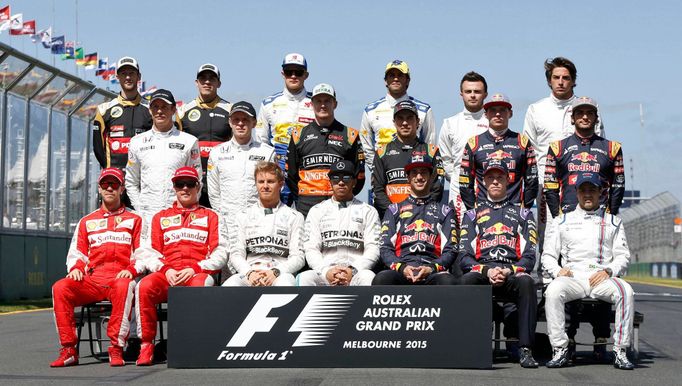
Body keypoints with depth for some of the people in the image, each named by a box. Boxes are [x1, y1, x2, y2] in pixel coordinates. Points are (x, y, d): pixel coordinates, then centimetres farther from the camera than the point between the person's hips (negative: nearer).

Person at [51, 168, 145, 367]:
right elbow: (76, 253, 21)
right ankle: (69, 350, -24)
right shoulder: (86, 222, 25)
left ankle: (117, 349, -36)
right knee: (60, 288, -26)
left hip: (119, 278, -3)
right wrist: (75, 268, -2)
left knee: (124, 287, -40)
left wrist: (131, 269, -11)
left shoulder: (134, 220, 17)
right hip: (91, 280, 3)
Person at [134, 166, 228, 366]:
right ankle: (146, 345, -23)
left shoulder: (211, 217, 19)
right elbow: (149, 252, 14)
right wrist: (166, 270, -6)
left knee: (201, 284, -39)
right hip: (166, 276, 2)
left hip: (197, 274, -2)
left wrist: (194, 269, -9)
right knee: (144, 286, -32)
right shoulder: (160, 217, 25)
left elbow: (220, 254, 7)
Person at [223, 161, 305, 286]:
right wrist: (249, 273, -10)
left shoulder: (294, 217, 15)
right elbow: (236, 254, 12)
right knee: (230, 284, -35)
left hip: (281, 273, -1)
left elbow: (298, 257, 7)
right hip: (248, 274, 1)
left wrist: (275, 272, -13)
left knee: (285, 282, -40)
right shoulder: (243, 216, 20)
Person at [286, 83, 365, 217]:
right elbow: (290, 173, 16)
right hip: (306, 206, 1)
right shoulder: (299, 135, 13)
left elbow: (359, 176, 10)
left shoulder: (350, 135, 10)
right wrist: (300, 198, 9)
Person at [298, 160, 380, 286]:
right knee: (304, 278, -32)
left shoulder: (368, 211, 16)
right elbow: (311, 249, 9)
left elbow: (372, 249, 5)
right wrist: (325, 271, -12)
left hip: (356, 272, -1)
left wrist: (353, 271, -13)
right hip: (324, 274, 1)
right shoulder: (317, 211, 19)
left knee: (368, 277, -36)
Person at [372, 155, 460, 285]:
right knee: (381, 279, -37)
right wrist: (401, 267, -7)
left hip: (433, 272, 0)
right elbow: (385, 249, 14)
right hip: (400, 272, 0)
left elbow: (451, 250, 13)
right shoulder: (394, 210, 25)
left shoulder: (445, 211, 24)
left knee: (448, 282, -38)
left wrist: (432, 268, -8)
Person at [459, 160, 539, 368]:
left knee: (526, 281, -36)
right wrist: (487, 271, -10)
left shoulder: (522, 214, 20)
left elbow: (529, 256, 9)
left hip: (512, 274, 0)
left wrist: (508, 271, -11)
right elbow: (464, 256, 9)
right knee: (467, 280, -35)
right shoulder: (472, 214, 21)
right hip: (481, 270, 0)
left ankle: (525, 349, -36)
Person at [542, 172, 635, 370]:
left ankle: (620, 351, -26)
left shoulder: (613, 222, 22)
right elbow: (547, 256, 16)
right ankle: (560, 350, -28)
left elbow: (623, 256, 14)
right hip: (572, 277, 0)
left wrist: (608, 271, -7)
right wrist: (558, 270, -6)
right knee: (553, 292, -34)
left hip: (603, 279, 0)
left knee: (626, 292, -33)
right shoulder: (562, 221, 21)